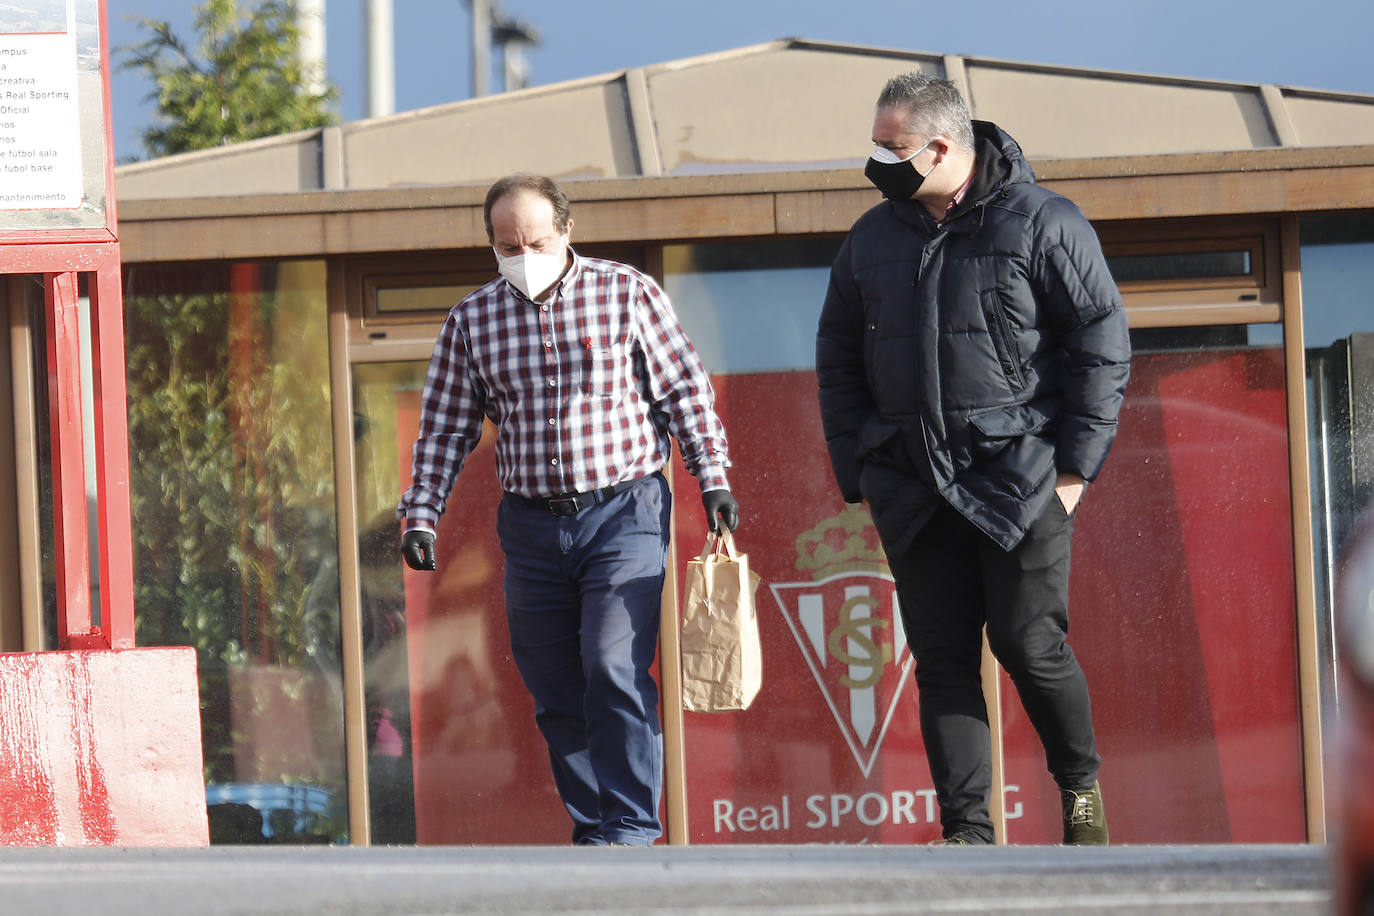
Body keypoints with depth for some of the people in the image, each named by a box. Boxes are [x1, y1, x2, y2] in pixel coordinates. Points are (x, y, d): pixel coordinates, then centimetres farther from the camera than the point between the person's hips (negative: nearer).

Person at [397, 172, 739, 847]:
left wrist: (711, 476, -1)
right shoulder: (472, 321, 7)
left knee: (615, 671, -15)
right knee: (556, 691, 4)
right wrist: (422, 513, 3)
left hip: (623, 512, -3)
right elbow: (444, 427, 11)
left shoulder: (627, 294, 1)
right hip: (531, 526, 4)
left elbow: (684, 388, 5)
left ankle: (630, 830, -14)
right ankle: (592, 830, 12)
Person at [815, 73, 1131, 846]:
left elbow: (1103, 347, -3)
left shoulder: (1042, 225, -4)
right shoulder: (871, 241, 11)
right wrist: (858, 469, 9)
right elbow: (838, 361, 19)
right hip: (914, 491, 4)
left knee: (1031, 647, -4)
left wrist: (1075, 466, -7)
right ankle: (967, 832, 3)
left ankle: (1081, 785, 21)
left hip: (1019, 483, -4)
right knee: (942, 663, 0)